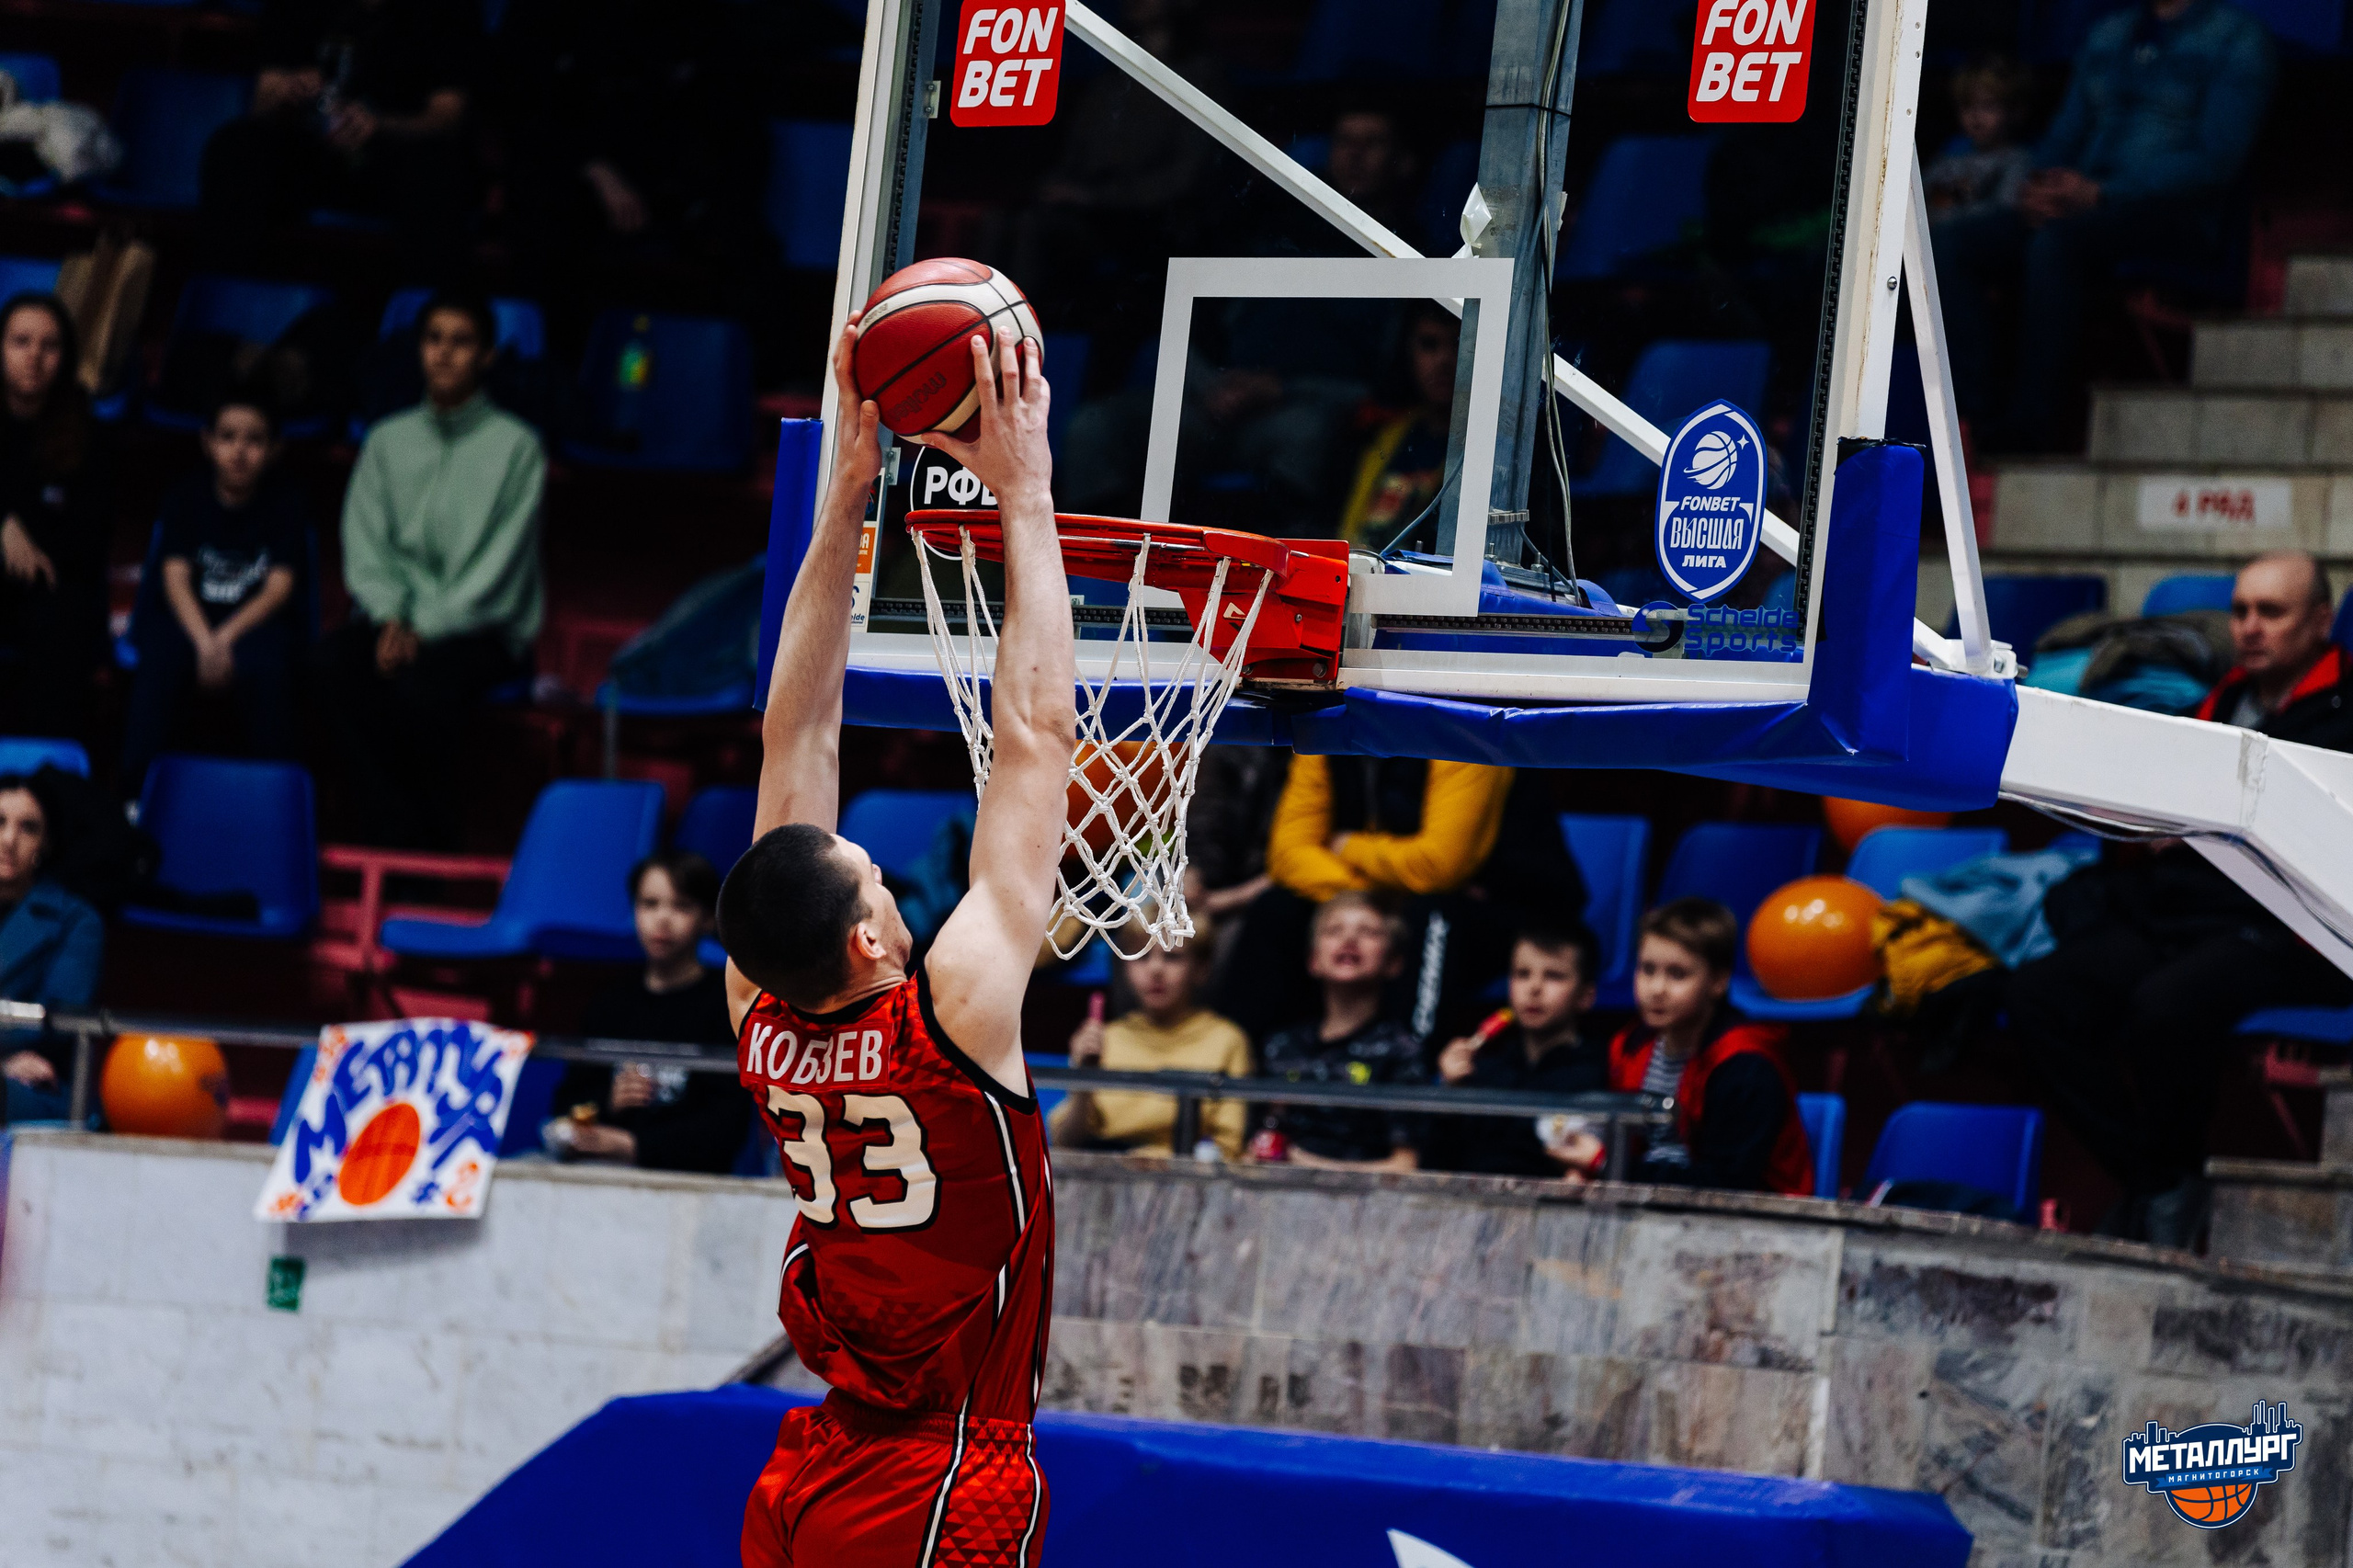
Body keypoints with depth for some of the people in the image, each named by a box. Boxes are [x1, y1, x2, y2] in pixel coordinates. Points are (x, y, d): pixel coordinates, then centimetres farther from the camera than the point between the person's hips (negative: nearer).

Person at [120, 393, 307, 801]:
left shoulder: (284, 505, 4)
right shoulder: (187, 497, 6)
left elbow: (279, 588, -6)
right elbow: (176, 578, -4)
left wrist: (227, 638, -22)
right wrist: (204, 642, -23)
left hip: (257, 620, -1)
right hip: (190, 617, 1)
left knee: (266, 667, -36)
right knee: (158, 662, -33)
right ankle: (135, 790, -33)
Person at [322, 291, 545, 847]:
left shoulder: (515, 446, 1)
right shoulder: (388, 441, 15)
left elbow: (498, 566, -7)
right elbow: (364, 546, 8)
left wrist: (424, 631, -16)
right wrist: (390, 620, -11)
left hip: (483, 629, -4)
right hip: (398, 618, 4)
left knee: (418, 687, -37)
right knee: (338, 664, -31)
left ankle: (433, 849, -22)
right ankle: (394, 836, -30)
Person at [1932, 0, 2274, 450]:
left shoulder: (2237, 38, 0)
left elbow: (2217, 160, -11)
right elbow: (2064, 138, 22)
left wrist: (2100, 193, -17)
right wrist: (2041, 188, -2)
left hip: (2175, 218, -7)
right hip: (2083, 207, 7)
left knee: (2054, 243, -37)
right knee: (1951, 242, -17)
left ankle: (2032, 425, -33)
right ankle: (1978, 418, -26)